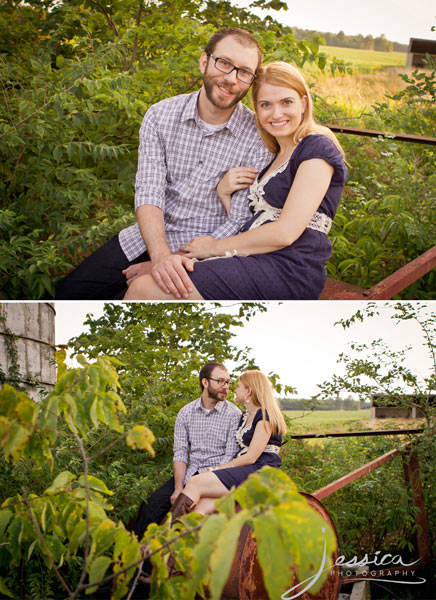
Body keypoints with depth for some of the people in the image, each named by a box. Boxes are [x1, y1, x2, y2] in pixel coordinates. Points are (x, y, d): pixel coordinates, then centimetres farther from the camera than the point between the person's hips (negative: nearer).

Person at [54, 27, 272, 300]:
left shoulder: (258, 137, -12)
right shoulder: (161, 115, -4)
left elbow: (239, 224, -11)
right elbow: (148, 193, -13)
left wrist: (177, 258, -19)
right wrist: (161, 255, -31)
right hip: (150, 234, 4)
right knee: (70, 292, -2)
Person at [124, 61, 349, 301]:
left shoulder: (318, 148, -5)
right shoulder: (275, 157, 22)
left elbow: (285, 232, -14)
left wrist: (217, 246, -5)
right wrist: (224, 194, 0)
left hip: (287, 270, -8)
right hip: (257, 264, 9)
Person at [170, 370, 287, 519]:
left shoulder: (265, 416, -5)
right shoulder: (245, 417, 24)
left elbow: (251, 457, -11)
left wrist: (217, 468, -5)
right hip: (241, 473, 8)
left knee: (194, 483, -21)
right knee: (201, 508, -19)